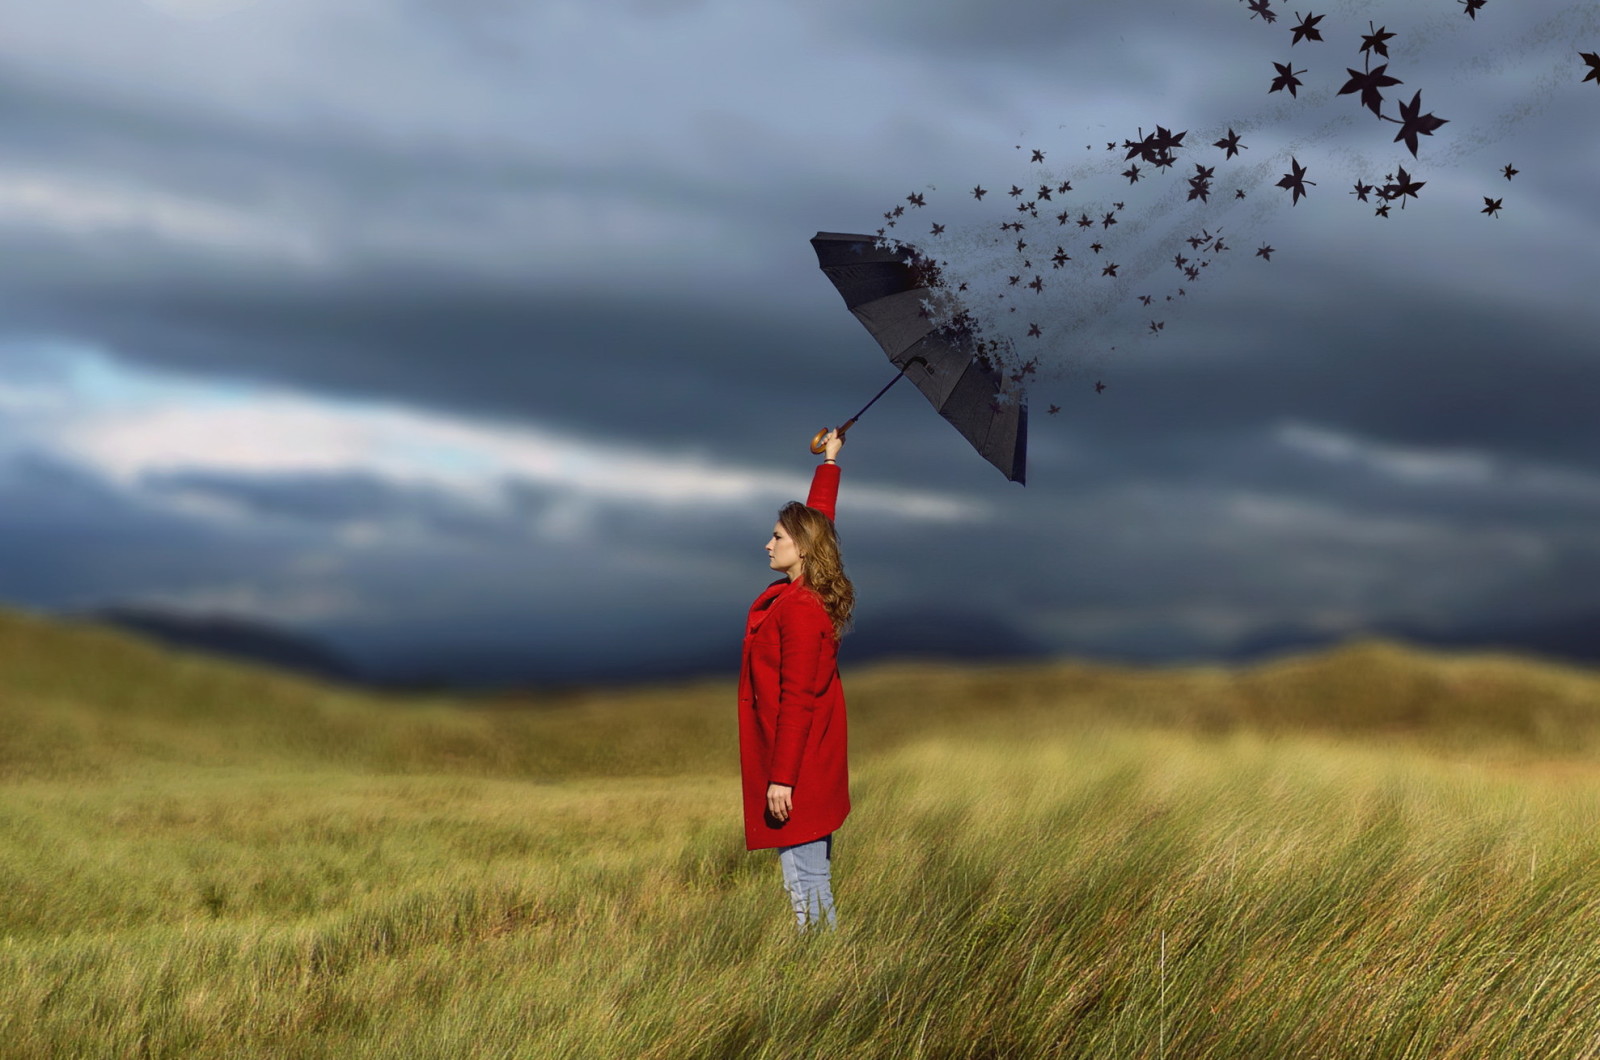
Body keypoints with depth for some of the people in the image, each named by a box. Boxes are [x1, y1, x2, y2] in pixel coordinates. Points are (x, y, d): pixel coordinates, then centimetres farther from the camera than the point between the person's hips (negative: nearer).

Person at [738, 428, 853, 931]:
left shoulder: (799, 608, -20)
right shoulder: (806, 592, 5)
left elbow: (797, 701, -22)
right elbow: (817, 519, 23)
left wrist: (782, 778, -22)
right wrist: (830, 461, 35)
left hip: (796, 766, -10)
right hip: (812, 764, 10)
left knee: (805, 881, -5)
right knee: (812, 875, 14)